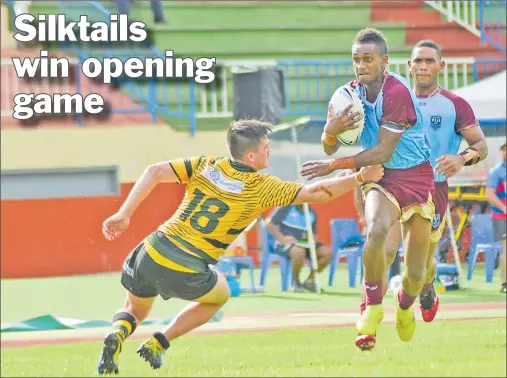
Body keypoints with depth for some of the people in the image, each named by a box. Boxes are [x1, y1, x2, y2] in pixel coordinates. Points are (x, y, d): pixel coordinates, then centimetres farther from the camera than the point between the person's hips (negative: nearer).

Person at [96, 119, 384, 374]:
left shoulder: (206, 165, 9)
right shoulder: (261, 187, -3)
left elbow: (155, 172, 1)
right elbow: (315, 192, -2)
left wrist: (124, 214, 1)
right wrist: (361, 178, 9)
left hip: (151, 256, 4)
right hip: (185, 275, -4)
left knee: (135, 311, 30)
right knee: (219, 295, 31)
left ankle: (116, 336, -7)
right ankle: (157, 345, 15)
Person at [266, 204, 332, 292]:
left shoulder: (312, 213, 11)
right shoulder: (286, 208, -5)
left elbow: (314, 234, 20)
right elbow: (270, 225, -6)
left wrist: (313, 237, -6)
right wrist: (282, 238, -20)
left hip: (305, 244, 6)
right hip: (285, 244, -6)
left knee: (327, 252, -13)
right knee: (299, 252, -39)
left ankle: (310, 280, 2)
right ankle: (296, 282, -14)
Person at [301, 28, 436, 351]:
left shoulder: (397, 92, -22)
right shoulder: (352, 92, -4)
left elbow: (382, 152, -22)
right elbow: (330, 148, 0)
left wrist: (335, 165, -22)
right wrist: (331, 131, -24)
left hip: (416, 176, -3)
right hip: (380, 177, 3)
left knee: (416, 273, 0)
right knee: (377, 229, -33)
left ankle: (405, 306, 37)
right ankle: (373, 310, -18)